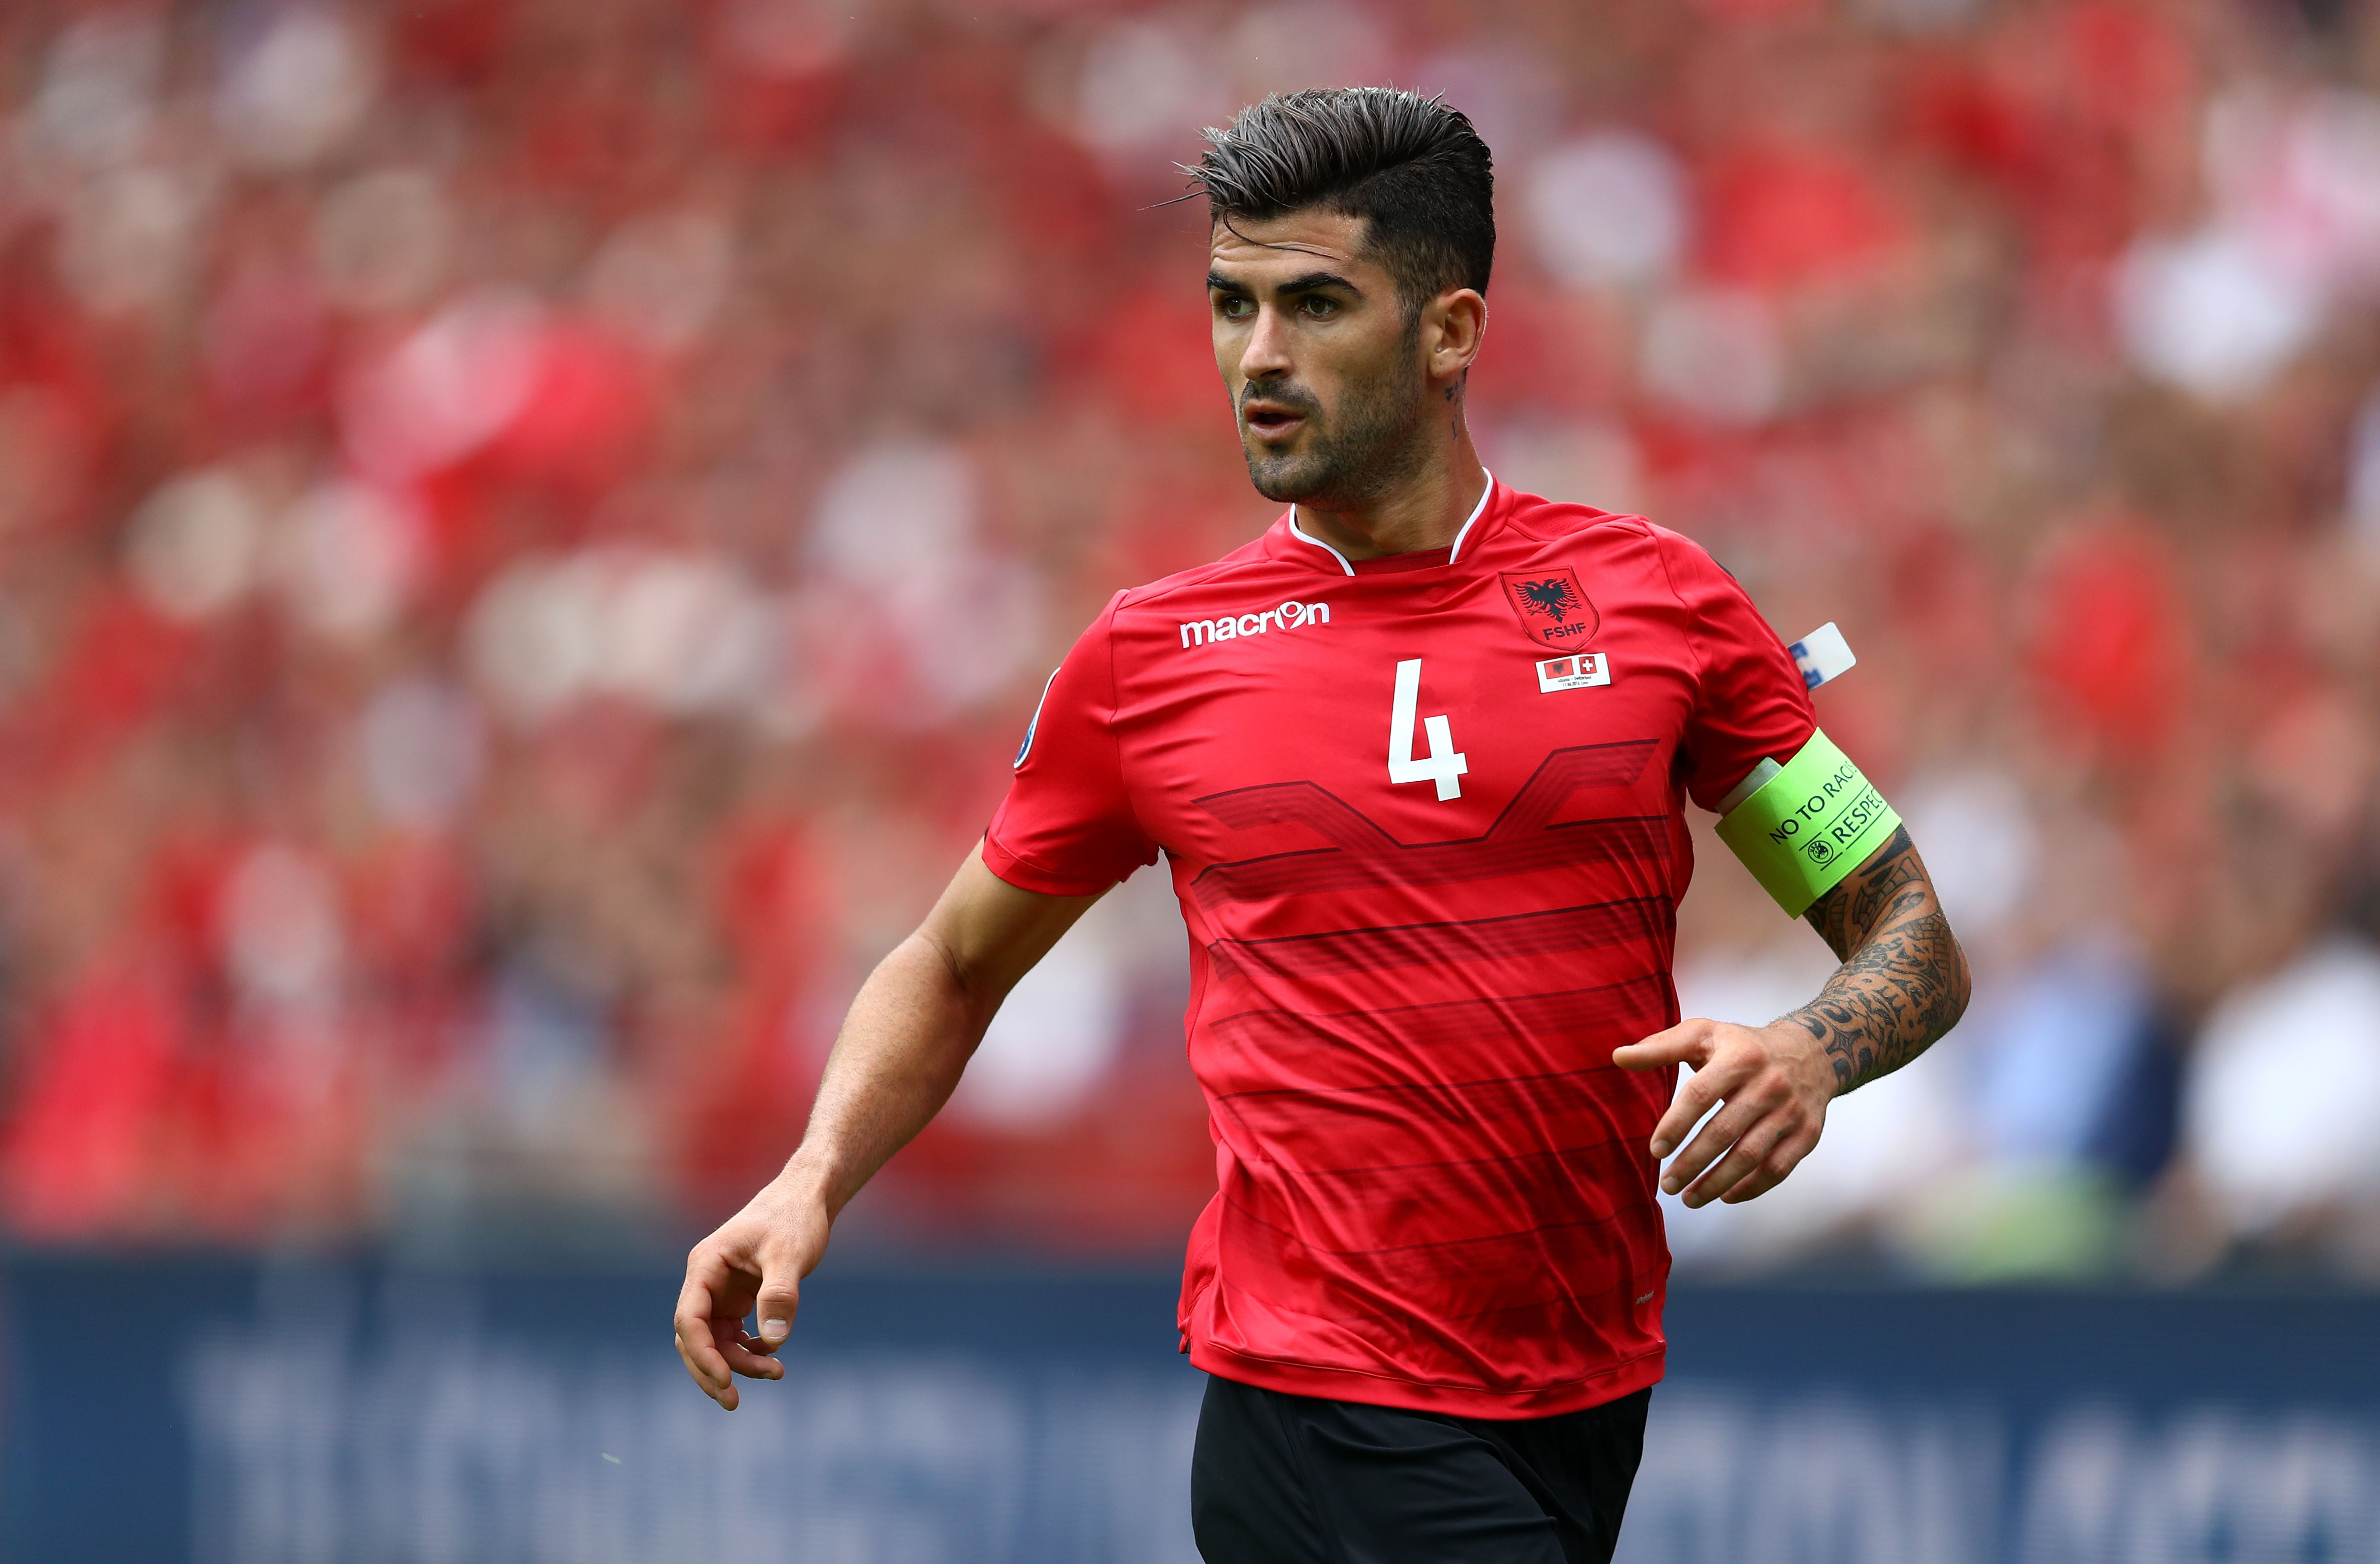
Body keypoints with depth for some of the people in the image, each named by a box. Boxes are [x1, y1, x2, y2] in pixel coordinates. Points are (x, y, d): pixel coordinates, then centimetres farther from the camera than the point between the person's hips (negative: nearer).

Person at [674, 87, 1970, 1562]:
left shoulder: (1659, 597, 3)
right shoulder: (1150, 655, 4)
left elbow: (1912, 938, 9)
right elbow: (954, 967, 17)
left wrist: (1803, 1054, -13)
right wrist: (813, 1182, 0)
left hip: (1593, 1407, 2)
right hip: (1327, 1421, -2)